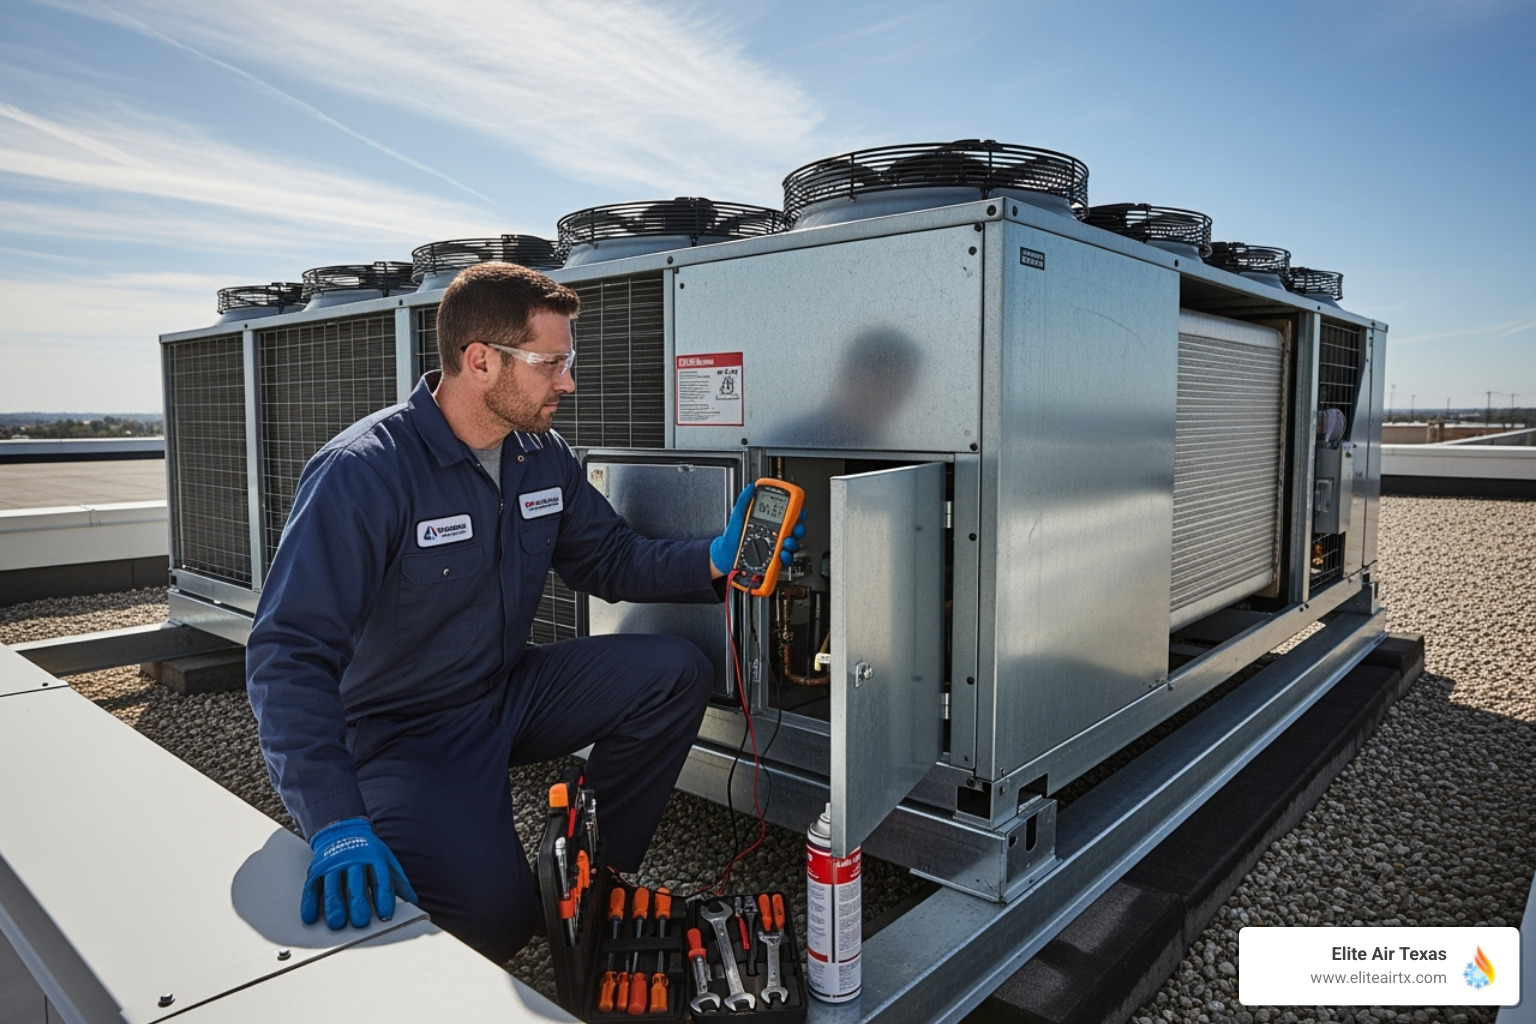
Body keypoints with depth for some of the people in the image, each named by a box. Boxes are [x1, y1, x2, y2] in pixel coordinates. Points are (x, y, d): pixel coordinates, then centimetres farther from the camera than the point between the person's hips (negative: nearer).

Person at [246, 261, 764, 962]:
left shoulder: (543, 456, 0)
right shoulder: (363, 472, -23)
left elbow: (611, 560, 9)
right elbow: (289, 654, -28)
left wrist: (713, 561, -11)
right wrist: (336, 825, -39)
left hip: (509, 690, 7)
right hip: (405, 731, -7)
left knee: (677, 673, -10)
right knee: (496, 917, -26)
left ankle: (600, 879, 6)